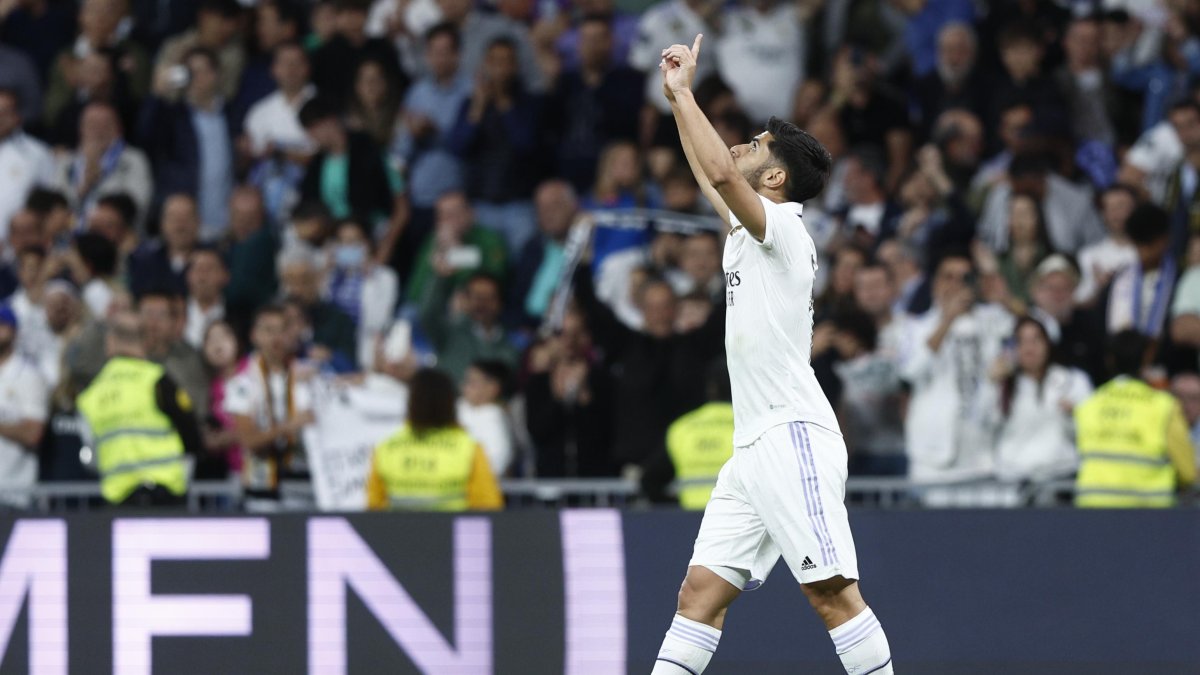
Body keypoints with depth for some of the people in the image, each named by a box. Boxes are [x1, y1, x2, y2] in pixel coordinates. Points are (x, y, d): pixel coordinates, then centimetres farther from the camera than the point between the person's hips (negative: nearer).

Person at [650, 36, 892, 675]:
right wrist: (677, 101, 33)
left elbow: (721, 172, -21)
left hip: (794, 436, -9)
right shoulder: (747, 230, 19)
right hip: (752, 449, 9)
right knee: (701, 591, 3)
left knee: (832, 593, -13)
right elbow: (712, 176, 36)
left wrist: (683, 92, -11)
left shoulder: (783, 225, -6)